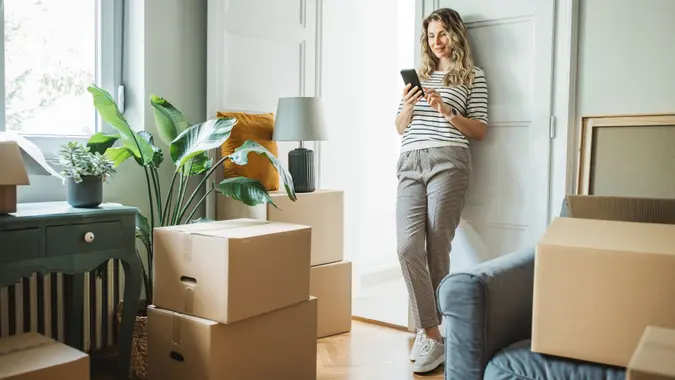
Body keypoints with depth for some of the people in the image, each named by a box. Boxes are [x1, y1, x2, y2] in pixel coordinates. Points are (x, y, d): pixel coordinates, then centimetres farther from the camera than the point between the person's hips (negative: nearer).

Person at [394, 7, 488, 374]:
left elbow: (479, 130, 5)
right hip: (410, 164, 4)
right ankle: (432, 335, -4)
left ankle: (428, 331, 10)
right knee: (408, 247, -11)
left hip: (447, 161, -4)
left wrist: (446, 111, -10)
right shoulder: (419, 75, 23)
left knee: (436, 248, -5)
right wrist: (408, 106, 1)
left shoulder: (473, 75, 11)